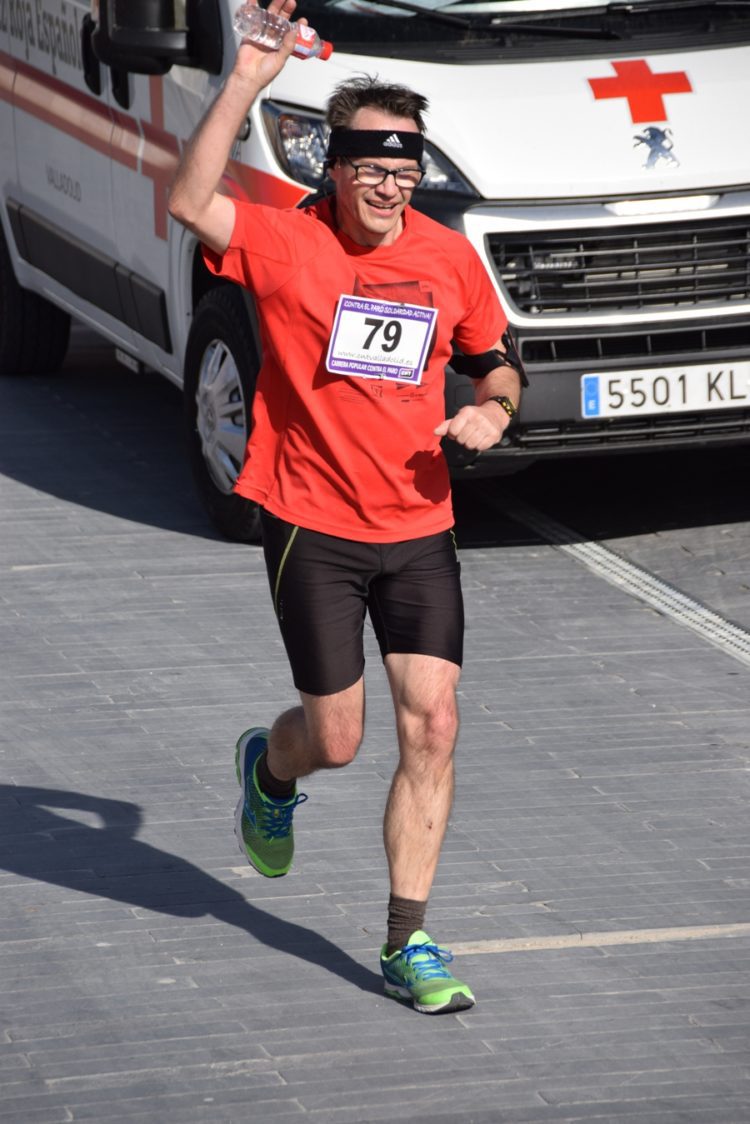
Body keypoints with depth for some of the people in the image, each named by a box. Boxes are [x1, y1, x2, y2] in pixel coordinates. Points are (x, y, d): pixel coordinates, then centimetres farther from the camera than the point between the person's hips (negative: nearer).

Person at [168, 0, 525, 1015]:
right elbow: (190, 204, -29)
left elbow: (498, 359, 18)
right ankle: (269, 768, 42)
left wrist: (492, 410, -5)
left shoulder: (449, 256, 2)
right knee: (336, 740, 3)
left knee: (431, 727, -5)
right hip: (313, 526, -3)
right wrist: (247, 82, -33)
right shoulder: (286, 242, -10)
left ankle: (408, 945, 4)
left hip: (421, 527, 3)